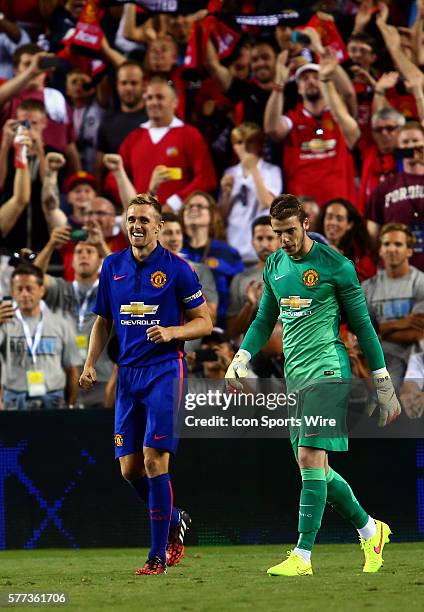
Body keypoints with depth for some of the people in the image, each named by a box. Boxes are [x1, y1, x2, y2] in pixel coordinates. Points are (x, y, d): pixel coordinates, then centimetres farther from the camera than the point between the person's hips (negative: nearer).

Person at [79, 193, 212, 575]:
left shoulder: (176, 269, -4)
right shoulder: (112, 266, 10)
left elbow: (204, 322, 0)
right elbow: (103, 321, 20)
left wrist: (171, 332, -18)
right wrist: (90, 364, 8)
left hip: (165, 370, -5)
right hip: (128, 373, 5)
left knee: (154, 460, -12)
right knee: (129, 468, 4)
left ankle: (159, 555, -6)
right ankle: (174, 520, 30)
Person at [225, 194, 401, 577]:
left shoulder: (335, 265, -6)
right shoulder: (275, 265, 12)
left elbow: (362, 325, -2)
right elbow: (265, 320, 23)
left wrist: (384, 386, -2)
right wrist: (241, 359, 6)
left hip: (327, 372, -7)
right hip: (295, 377, 7)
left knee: (310, 459, -16)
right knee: (316, 470, 8)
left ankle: (302, 556, -16)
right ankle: (370, 530, 27)